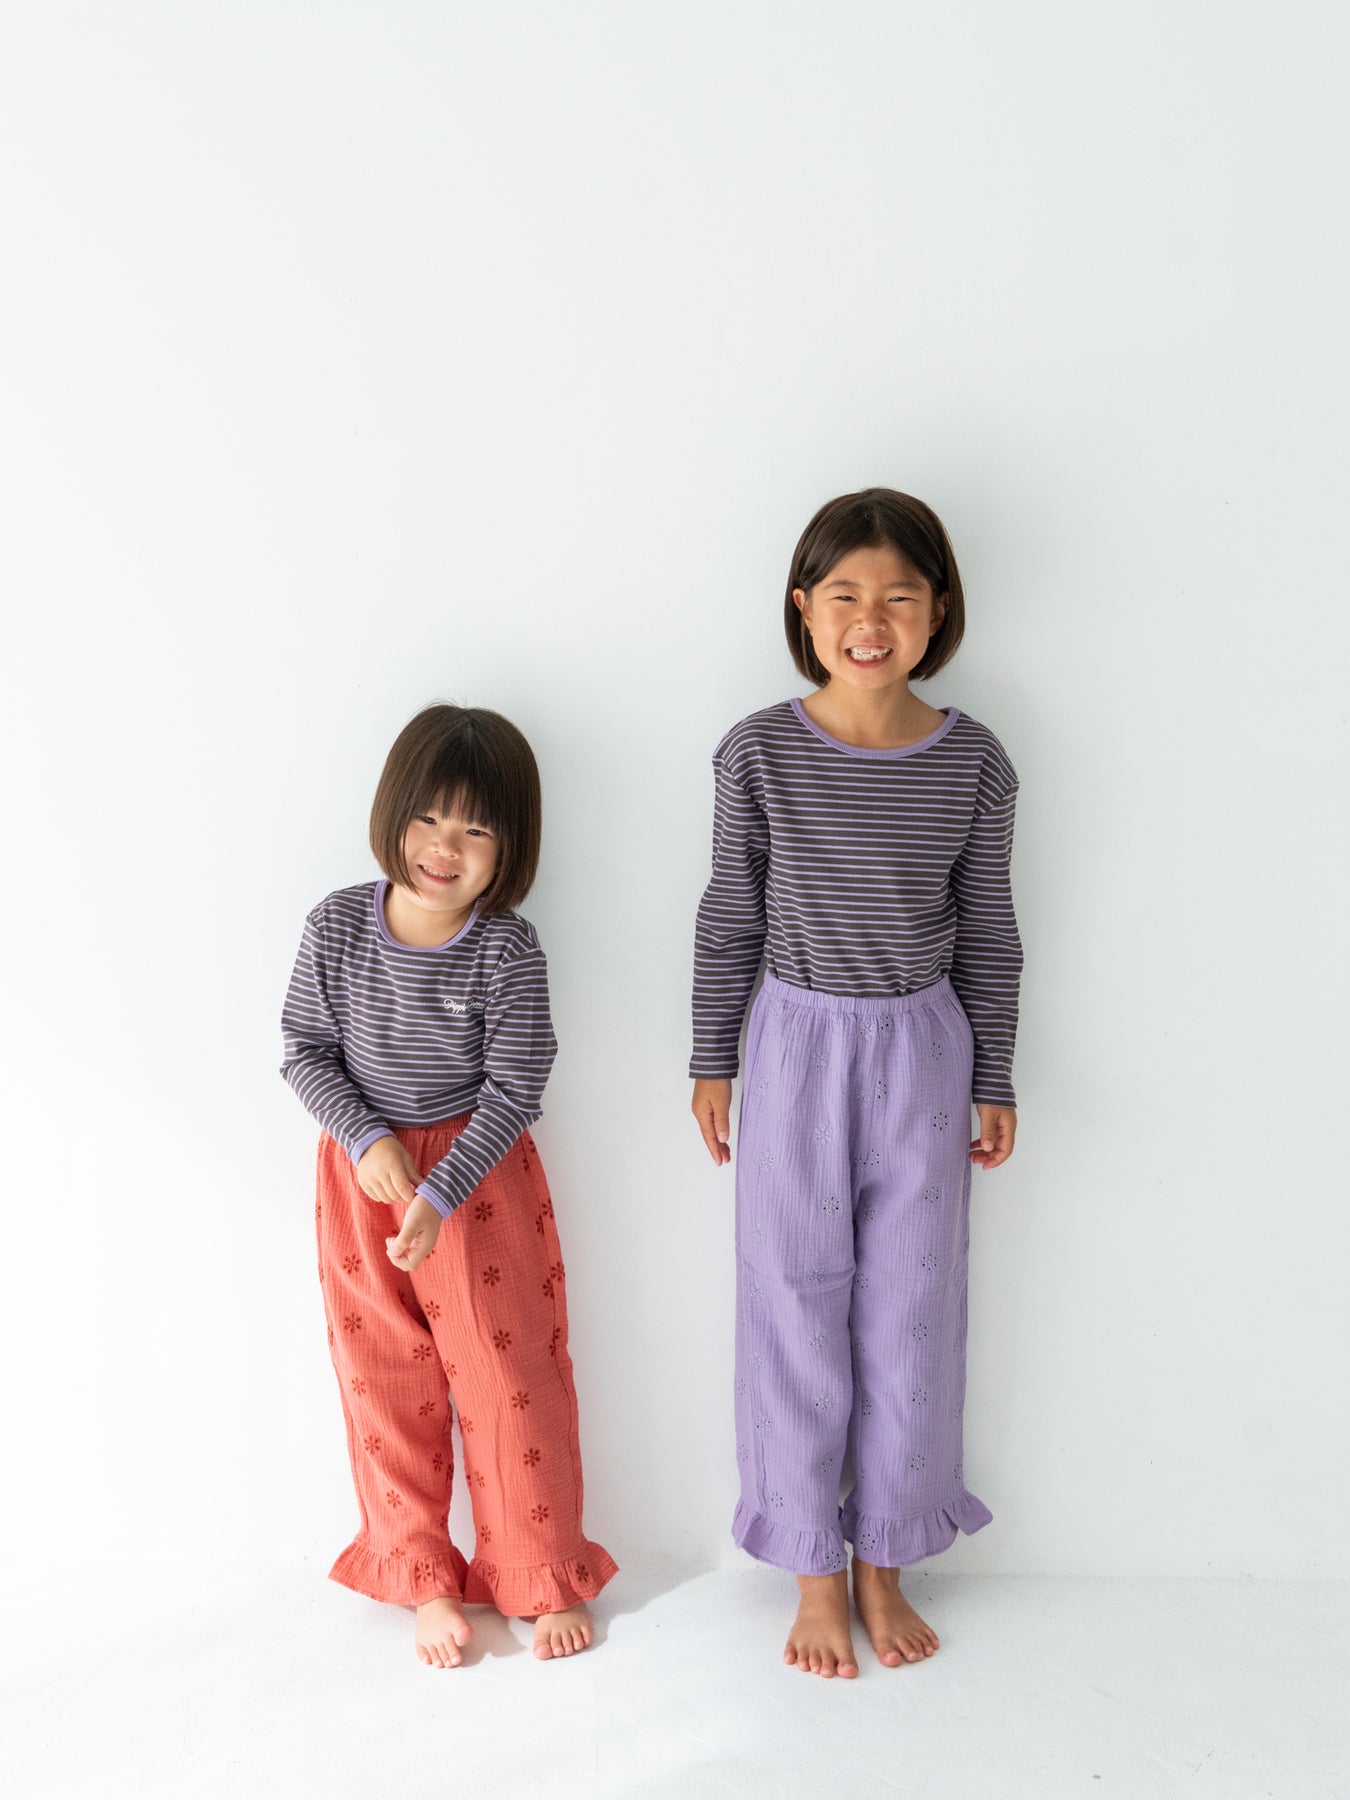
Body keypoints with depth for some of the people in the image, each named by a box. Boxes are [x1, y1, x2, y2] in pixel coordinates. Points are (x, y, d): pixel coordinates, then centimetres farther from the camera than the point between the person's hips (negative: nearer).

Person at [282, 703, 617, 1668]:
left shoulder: (508, 950, -16)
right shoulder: (337, 926, -9)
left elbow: (513, 1093, -15)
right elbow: (305, 1051, -2)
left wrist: (438, 1197, -22)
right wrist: (366, 1139, -16)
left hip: (481, 1177, -2)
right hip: (362, 1171, 3)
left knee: (509, 1376, 7)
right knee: (387, 1385, 12)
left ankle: (544, 1576, 27)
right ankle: (424, 1578, 31)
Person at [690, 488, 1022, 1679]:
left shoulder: (974, 762, -6)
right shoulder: (762, 751, -9)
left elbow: (987, 934, 2)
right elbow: (730, 917, 0)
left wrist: (994, 1082, 6)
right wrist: (713, 1061, 4)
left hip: (922, 1053, 1)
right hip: (798, 1047, -1)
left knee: (911, 1313, 11)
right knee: (797, 1314, 8)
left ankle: (884, 1561, 33)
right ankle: (815, 1571, 29)